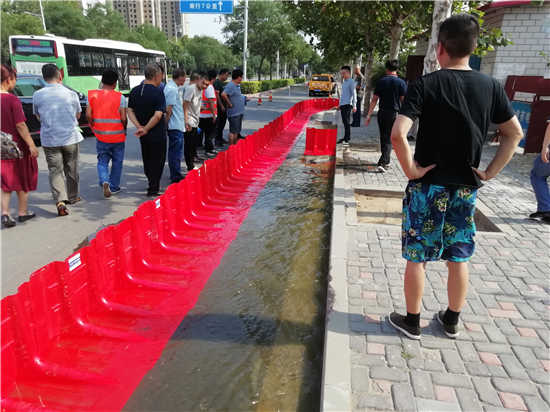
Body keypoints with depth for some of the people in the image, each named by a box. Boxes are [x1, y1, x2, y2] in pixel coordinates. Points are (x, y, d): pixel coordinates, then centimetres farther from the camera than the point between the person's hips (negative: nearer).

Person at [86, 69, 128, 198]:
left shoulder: (92, 95, -1)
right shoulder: (120, 97, -9)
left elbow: (88, 114, -5)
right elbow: (123, 118, -13)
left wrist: (94, 127, 10)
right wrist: (124, 129, 6)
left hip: (101, 135, 2)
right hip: (118, 136, -2)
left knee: (102, 161, 14)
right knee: (117, 162, 13)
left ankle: (104, 181, -9)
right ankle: (114, 187, 20)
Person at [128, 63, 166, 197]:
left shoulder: (135, 91, 4)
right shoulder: (158, 92, -16)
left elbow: (130, 111, 1)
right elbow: (158, 115, -24)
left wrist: (139, 127, -7)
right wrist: (146, 129, -16)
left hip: (143, 135, 6)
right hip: (157, 133, -6)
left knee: (147, 160, 21)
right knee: (157, 161, 6)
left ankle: (152, 184, 35)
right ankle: (153, 189, 10)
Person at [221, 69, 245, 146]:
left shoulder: (237, 86, 14)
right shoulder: (230, 85, -17)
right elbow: (223, 94, -29)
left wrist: (244, 98, 17)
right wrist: (229, 104, -21)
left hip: (239, 112, 10)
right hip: (234, 113, -10)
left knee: (237, 131, 16)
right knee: (233, 131, -4)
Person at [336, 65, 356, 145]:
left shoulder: (351, 82, -7)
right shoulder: (344, 82, 19)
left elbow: (354, 94, -12)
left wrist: (354, 105, -19)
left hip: (347, 104, -8)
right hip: (342, 105, 8)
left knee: (346, 122, -9)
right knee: (344, 122, 10)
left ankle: (347, 139, -8)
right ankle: (345, 138, 16)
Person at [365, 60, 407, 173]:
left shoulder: (380, 82, 2)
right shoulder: (401, 82, -3)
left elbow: (374, 99, 0)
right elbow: (403, 101, -4)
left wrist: (369, 114, 2)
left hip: (382, 113, 3)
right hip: (394, 113, -2)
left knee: (383, 138, 15)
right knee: (389, 139, 1)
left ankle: (386, 161, 26)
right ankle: (382, 163, -11)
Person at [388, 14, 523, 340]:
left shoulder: (426, 84, -12)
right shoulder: (491, 87, 1)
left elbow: (398, 134, -24)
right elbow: (516, 133, 7)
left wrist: (411, 169, -12)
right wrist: (490, 172, 8)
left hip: (428, 186, -4)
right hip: (466, 189, 4)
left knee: (417, 258, 9)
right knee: (459, 259, 16)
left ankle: (412, 321, 23)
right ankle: (451, 320, 32)